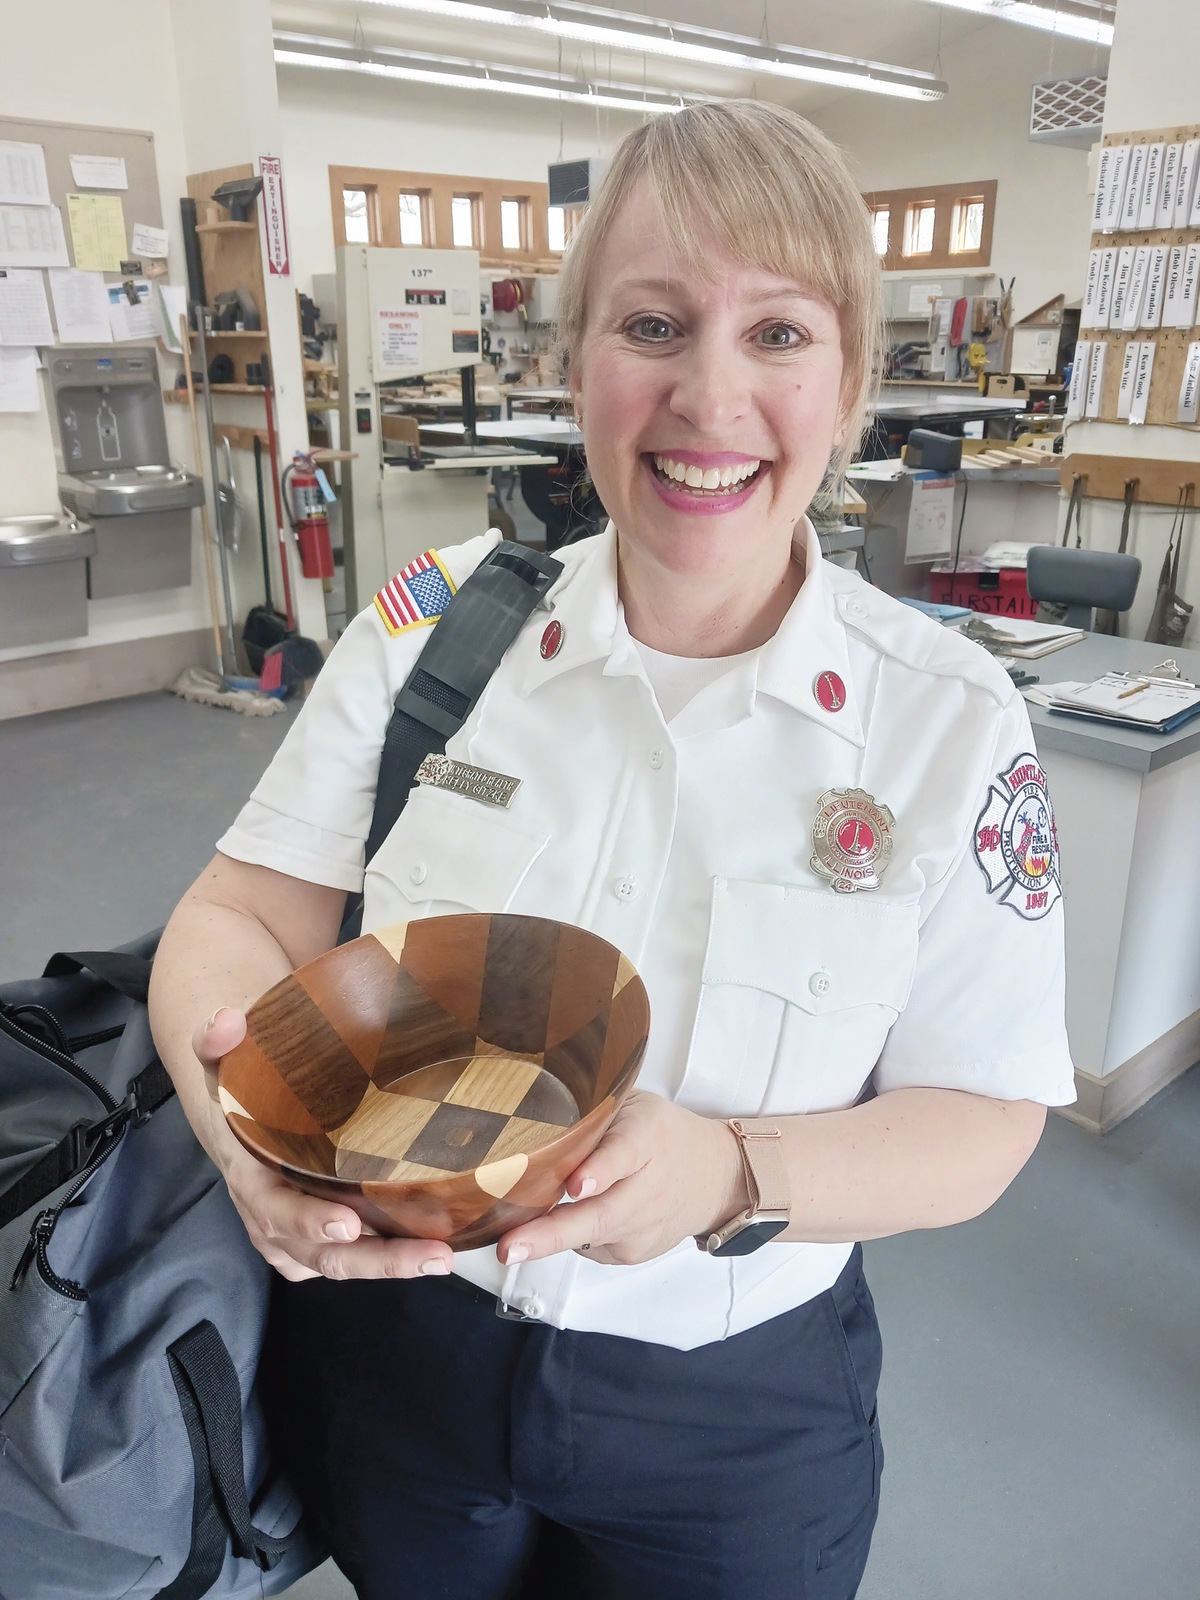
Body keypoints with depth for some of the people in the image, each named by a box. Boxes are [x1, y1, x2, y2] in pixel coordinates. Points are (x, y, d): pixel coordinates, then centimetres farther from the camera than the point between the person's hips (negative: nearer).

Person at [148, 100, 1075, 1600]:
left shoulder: (954, 723, -14)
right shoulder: (434, 623, -11)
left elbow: (981, 1121, -11)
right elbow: (239, 917, -9)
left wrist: (732, 1174, -30)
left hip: (732, 1412, -1)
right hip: (391, 1347, 2)